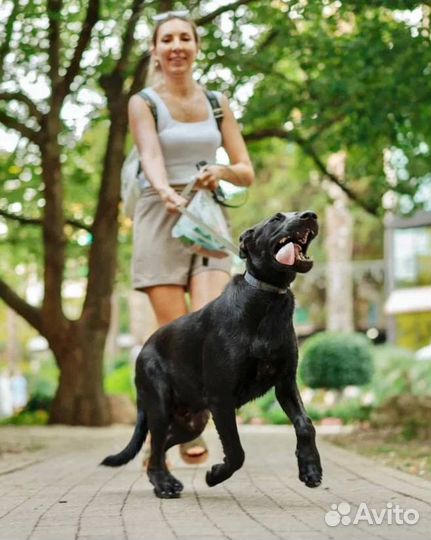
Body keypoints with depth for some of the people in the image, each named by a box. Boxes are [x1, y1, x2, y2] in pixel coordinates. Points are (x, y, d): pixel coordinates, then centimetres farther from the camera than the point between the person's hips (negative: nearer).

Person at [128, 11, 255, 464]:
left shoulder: (217, 103, 12)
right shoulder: (143, 103, 1)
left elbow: (247, 173, 9)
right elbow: (151, 157, -18)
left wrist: (222, 172, -14)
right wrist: (166, 193, -40)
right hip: (160, 220, -3)